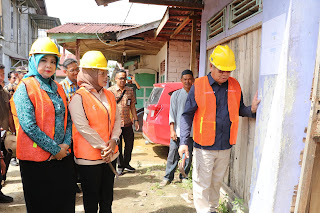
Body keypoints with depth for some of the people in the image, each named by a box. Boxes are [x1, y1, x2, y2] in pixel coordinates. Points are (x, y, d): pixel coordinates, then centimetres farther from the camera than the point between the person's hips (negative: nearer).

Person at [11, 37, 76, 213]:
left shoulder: (58, 88, 10)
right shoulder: (26, 87, -8)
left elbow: (68, 118, 9)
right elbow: (28, 126, -17)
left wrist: (66, 144, -6)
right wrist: (55, 149, -16)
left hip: (62, 156, 6)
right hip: (37, 158, -5)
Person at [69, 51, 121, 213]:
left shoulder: (109, 95, 8)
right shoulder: (79, 97, -12)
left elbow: (117, 119, 8)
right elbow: (83, 127, -18)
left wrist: (113, 140, -8)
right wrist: (103, 147, -16)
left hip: (110, 154, 6)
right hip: (89, 156, -6)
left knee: (107, 194, 19)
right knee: (91, 196, 11)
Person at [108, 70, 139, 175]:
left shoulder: (130, 90, 8)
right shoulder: (110, 91, -4)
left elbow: (132, 106, 12)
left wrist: (136, 120, 9)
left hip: (127, 123, 4)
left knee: (129, 144, 11)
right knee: (118, 146, 7)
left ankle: (126, 164, 29)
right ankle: (120, 166, 23)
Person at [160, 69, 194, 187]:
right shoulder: (176, 95, 4)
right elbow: (172, 113, 2)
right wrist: (172, 130, -6)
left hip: (191, 132, 1)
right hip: (177, 131, 0)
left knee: (188, 156, 9)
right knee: (173, 155, 3)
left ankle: (184, 176, 27)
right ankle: (168, 177, 17)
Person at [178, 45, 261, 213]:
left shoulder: (235, 86, 4)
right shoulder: (198, 86, -8)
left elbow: (239, 110, 14)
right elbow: (187, 115, -8)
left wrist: (252, 110, -9)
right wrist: (184, 141, -16)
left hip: (225, 147, 4)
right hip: (204, 147, -4)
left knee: (217, 182, 20)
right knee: (202, 184, 6)